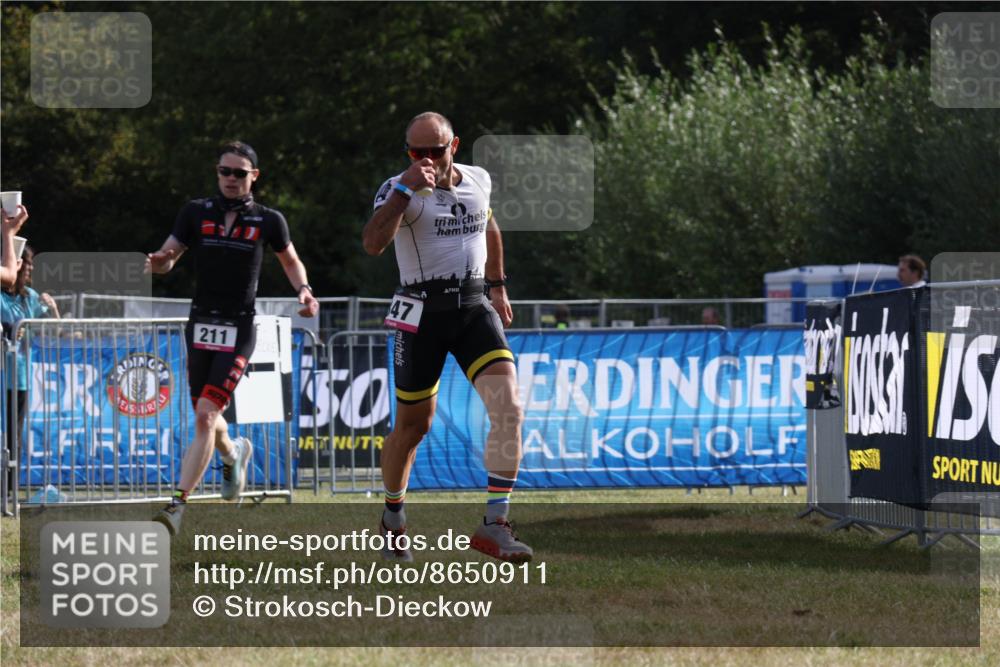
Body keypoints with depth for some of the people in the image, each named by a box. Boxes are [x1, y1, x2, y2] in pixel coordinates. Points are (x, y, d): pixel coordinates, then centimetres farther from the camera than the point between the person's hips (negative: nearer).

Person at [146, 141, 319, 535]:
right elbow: (168, 257, 3)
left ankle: (178, 504, -20)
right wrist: (157, 263, -21)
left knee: (206, 414, -16)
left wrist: (303, 290, -2)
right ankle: (233, 454, 49)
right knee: (206, 418, 13)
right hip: (200, 325, 3)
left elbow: (290, 261, 18)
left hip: (238, 329, -3)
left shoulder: (268, 221, 2)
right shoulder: (196, 213, 4)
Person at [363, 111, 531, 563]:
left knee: (509, 409, -17)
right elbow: (372, 244, -27)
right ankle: (392, 518, 31)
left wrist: (497, 286, 32)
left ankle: (495, 524, -16)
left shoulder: (478, 180, 6)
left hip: (474, 307, 3)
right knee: (413, 426, 7)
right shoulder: (398, 190, -9)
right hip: (422, 313, -3)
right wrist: (406, 189, -31)